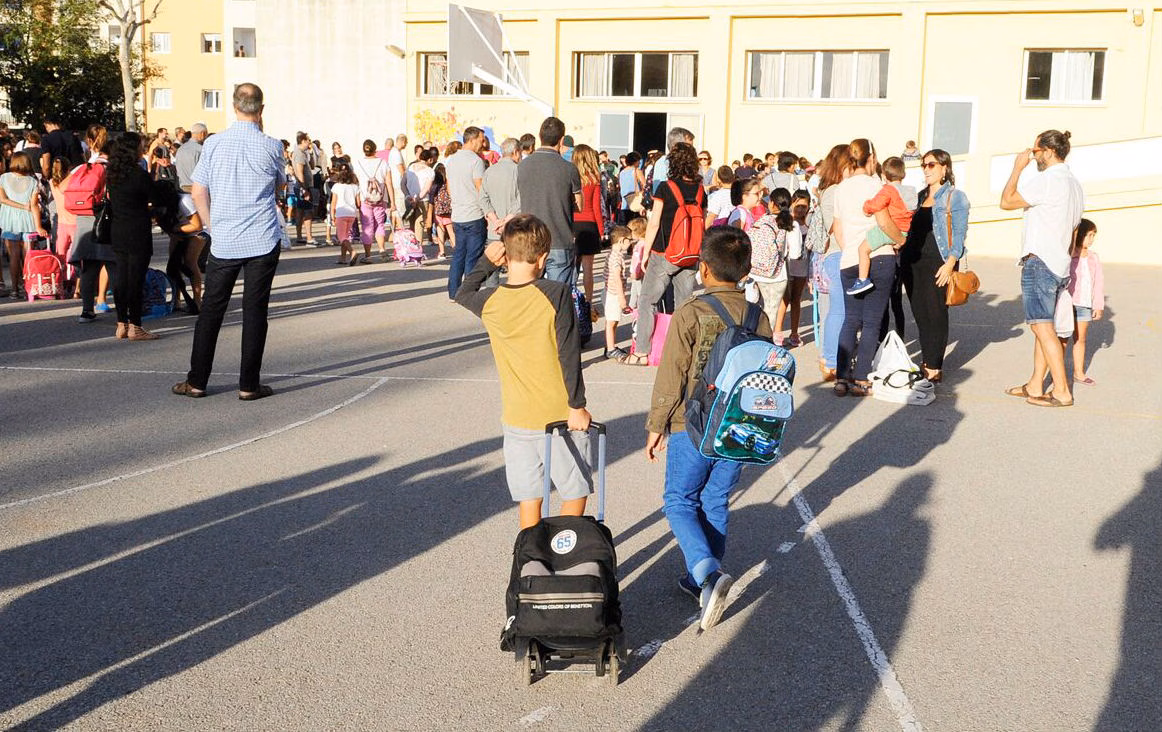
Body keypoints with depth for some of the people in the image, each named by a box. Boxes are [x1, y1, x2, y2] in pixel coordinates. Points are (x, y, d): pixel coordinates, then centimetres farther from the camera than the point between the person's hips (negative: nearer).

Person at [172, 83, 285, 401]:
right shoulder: (270, 146, -4)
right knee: (255, 311, 3)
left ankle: (196, 381, 15)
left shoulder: (213, 144, 0)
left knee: (211, 310, 9)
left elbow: (198, 192, 3)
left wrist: (213, 226, 15)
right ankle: (249, 385, 5)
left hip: (223, 242, 2)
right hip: (263, 242, -1)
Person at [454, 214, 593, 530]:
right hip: (561, 414, -3)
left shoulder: (490, 301, -4)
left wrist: (486, 262, 12)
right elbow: (569, 354, -14)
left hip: (517, 418, 3)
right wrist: (577, 406, -8)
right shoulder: (556, 294, -14)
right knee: (575, 492, 13)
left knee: (528, 497, 13)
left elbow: (463, 294, 20)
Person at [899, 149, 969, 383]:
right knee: (920, 314, 7)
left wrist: (949, 264, -16)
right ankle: (926, 363, 16)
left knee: (936, 315, -5)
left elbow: (959, 234, -7)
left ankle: (934, 368, -2)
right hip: (913, 263, 6)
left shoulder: (955, 197, -1)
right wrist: (903, 257, 12)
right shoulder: (920, 197, 18)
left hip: (938, 263, -6)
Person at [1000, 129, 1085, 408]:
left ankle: (1061, 391, -11)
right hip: (1059, 266, 10)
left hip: (1039, 262, -10)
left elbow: (1007, 202, -13)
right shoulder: (1074, 184, 18)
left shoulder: (1048, 180, -14)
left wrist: (1018, 167, -4)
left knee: (1042, 327, -10)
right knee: (1042, 327, 12)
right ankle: (1035, 385, 15)